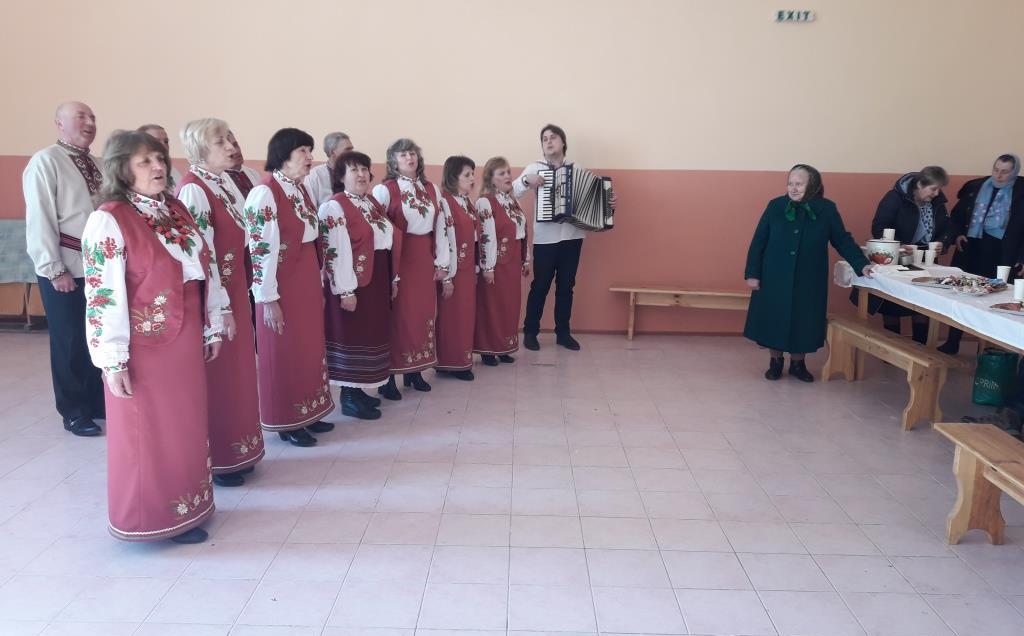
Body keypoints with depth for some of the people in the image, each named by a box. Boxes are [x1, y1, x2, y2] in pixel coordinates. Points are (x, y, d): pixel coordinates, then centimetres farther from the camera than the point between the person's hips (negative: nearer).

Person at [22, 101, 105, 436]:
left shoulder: (96, 164, 11)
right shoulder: (45, 161, -8)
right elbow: (39, 220, -11)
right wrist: (55, 269, -14)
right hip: (67, 269, -6)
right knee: (70, 342, 4)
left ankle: (96, 401, 29)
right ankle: (74, 412, 18)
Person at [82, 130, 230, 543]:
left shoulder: (176, 209, 8)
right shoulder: (108, 220, -14)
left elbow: (205, 267, 12)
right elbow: (103, 293, -17)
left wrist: (212, 326, 11)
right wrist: (113, 360, -18)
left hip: (185, 339, 7)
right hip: (145, 344, -7)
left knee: (187, 425, 15)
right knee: (147, 431, 6)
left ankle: (184, 508, 31)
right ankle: (153, 515, 22)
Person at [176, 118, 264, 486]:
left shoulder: (227, 184, 11)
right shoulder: (193, 190, -16)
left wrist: (237, 299, 15)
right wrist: (219, 307, -20)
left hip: (235, 292, 9)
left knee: (236, 372, 16)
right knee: (216, 378, 2)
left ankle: (235, 452, 29)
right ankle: (215, 461, 16)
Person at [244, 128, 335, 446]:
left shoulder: (300, 189, 10)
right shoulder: (264, 193, -16)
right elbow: (260, 249, -19)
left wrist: (318, 285, 17)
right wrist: (268, 298, -19)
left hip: (308, 283, 8)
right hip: (282, 286, -8)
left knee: (309, 348, 15)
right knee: (285, 353, 4)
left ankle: (306, 414, 29)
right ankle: (286, 422, 18)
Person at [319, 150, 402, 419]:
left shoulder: (372, 203, 14)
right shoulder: (334, 207, -11)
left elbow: (389, 240, 18)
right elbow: (335, 251, -18)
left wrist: (392, 278, 15)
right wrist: (344, 290, -22)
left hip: (378, 279, 8)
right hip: (354, 281, -8)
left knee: (371, 333, 13)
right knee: (352, 336, -1)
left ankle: (357, 390, 25)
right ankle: (349, 398, 8)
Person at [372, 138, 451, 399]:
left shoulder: (432, 189, 10)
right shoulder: (384, 190, -7)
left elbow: (440, 227, 10)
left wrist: (442, 262, 7)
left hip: (425, 259, 5)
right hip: (398, 259, -5)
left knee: (424, 312, 8)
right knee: (397, 314, -4)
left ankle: (415, 371, 21)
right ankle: (388, 376, 6)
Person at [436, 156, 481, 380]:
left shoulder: (468, 203, 13)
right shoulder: (445, 202, -15)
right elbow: (445, 241, -19)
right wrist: (446, 276, -20)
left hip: (468, 269, 9)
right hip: (453, 270, -9)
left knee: (467, 315, 13)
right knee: (452, 317, 0)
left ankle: (461, 360, 23)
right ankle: (450, 363, 10)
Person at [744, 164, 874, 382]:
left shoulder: (827, 210, -4)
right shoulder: (775, 206, -5)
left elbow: (843, 240, 1)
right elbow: (758, 242, -2)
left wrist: (861, 264, -10)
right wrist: (752, 273, -6)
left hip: (808, 281, 0)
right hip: (774, 278, 0)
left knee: (803, 322, 8)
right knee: (774, 321, 6)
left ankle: (797, 363, 27)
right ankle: (776, 362, 25)